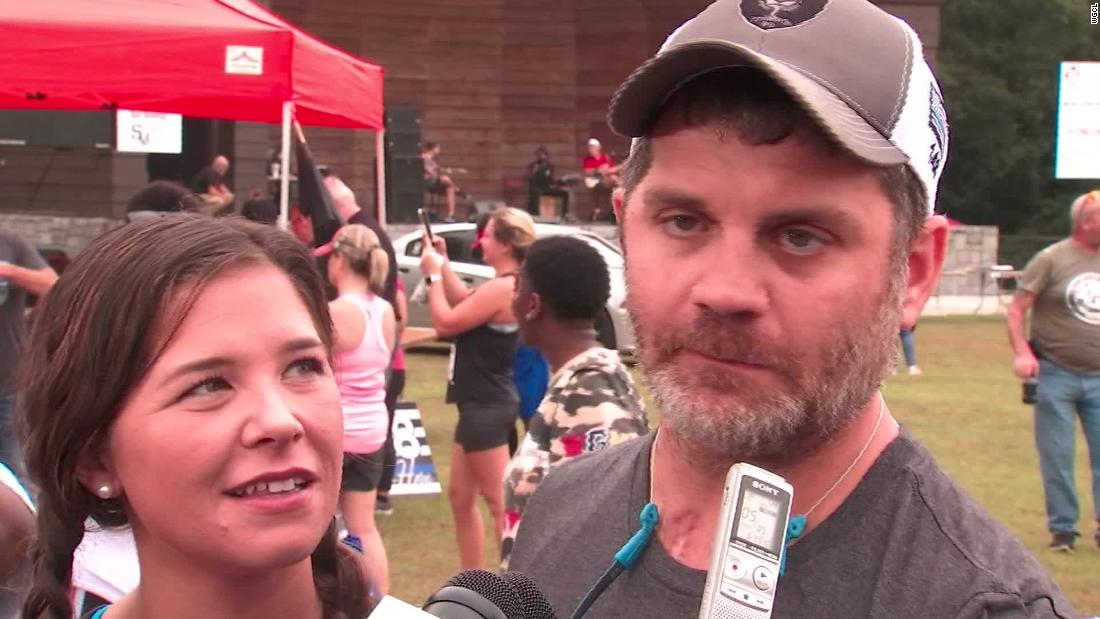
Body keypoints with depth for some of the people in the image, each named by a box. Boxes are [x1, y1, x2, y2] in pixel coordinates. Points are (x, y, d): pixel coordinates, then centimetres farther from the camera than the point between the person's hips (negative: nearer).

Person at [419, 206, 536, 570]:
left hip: (488, 407, -11)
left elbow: (445, 322, -17)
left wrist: (433, 275, -6)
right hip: (479, 404, 11)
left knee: (499, 501, -7)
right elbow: (462, 301, 26)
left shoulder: (501, 289, -21)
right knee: (461, 497, 17)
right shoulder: (502, 287, 10)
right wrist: (444, 264, 16)